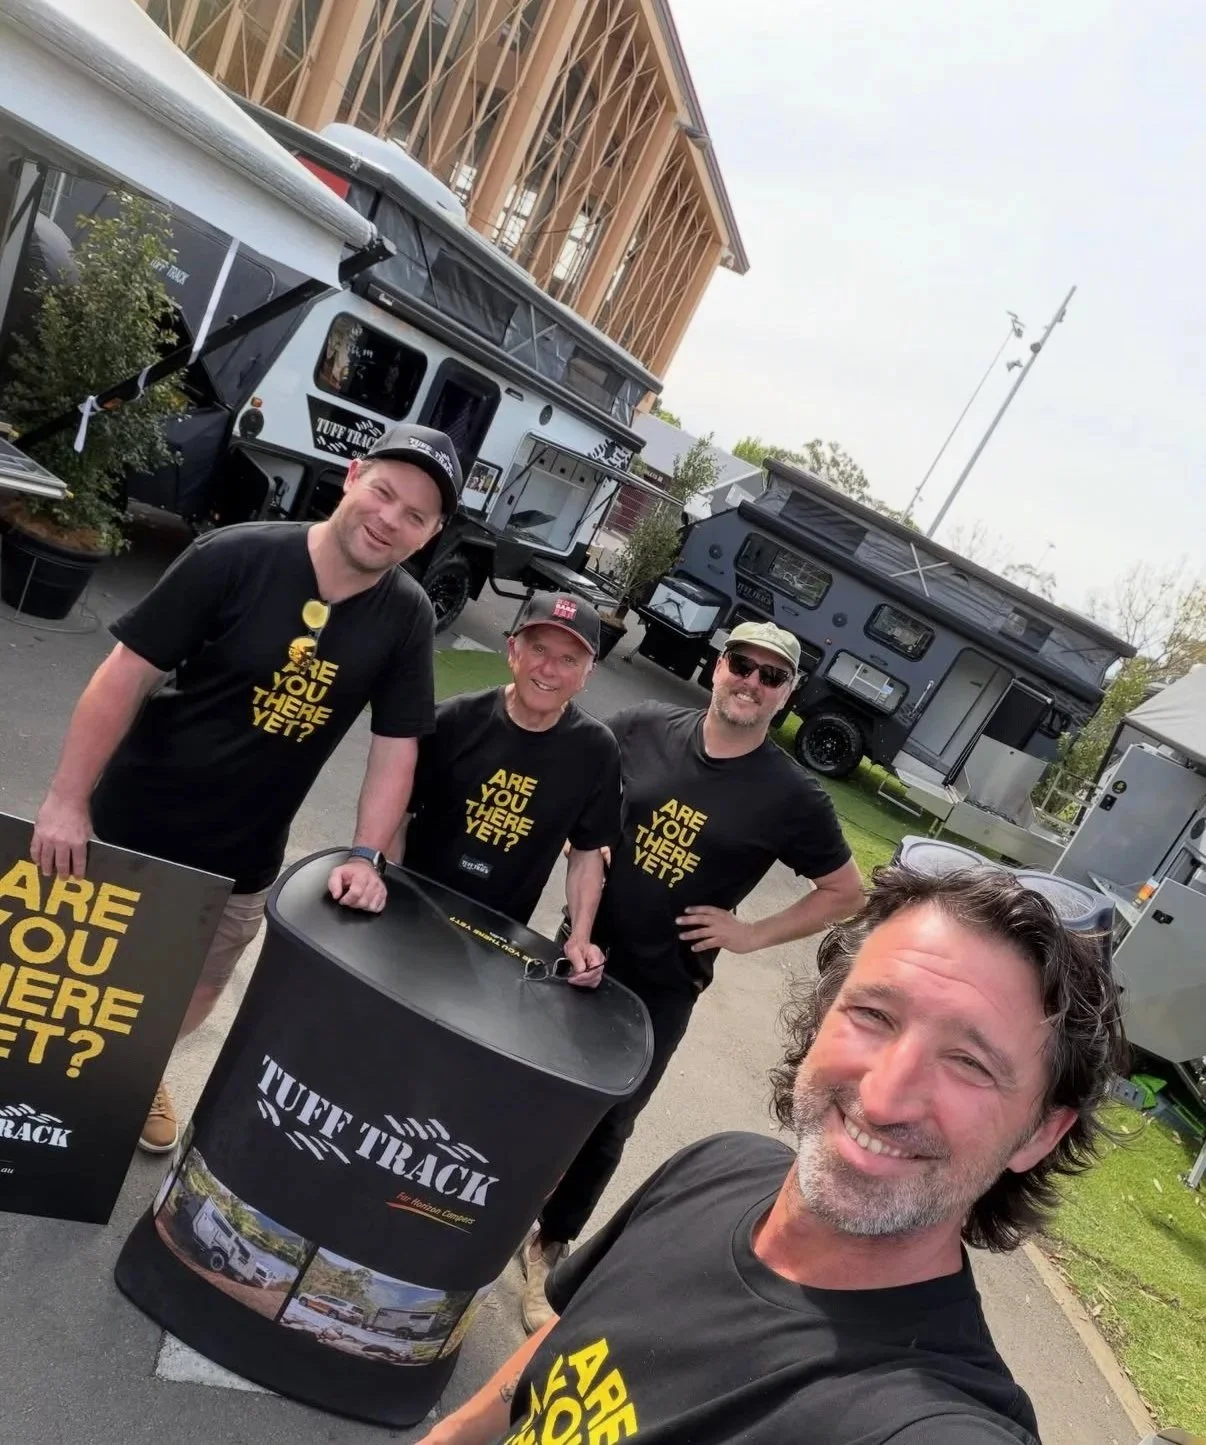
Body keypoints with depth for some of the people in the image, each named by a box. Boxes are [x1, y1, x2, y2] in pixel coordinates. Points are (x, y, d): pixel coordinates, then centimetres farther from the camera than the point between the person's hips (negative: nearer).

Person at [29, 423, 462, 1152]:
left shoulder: (408, 617, -10)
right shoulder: (236, 557, -19)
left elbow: (397, 747, -6)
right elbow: (127, 673, -17)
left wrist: (367, 857, -14)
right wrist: (67, 800, -18)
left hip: (243, 865, 3)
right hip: (130, 826, -3)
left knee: (189, 996, 25)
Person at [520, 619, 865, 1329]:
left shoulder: (793, 795, -12)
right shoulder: (645, 726, -8)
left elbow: (847, 893, -1)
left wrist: (752, 934, -8)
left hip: (662, 988, -2)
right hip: (579, 950, 2)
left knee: (604, 1121, 12)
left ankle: (550, 1245, 36)